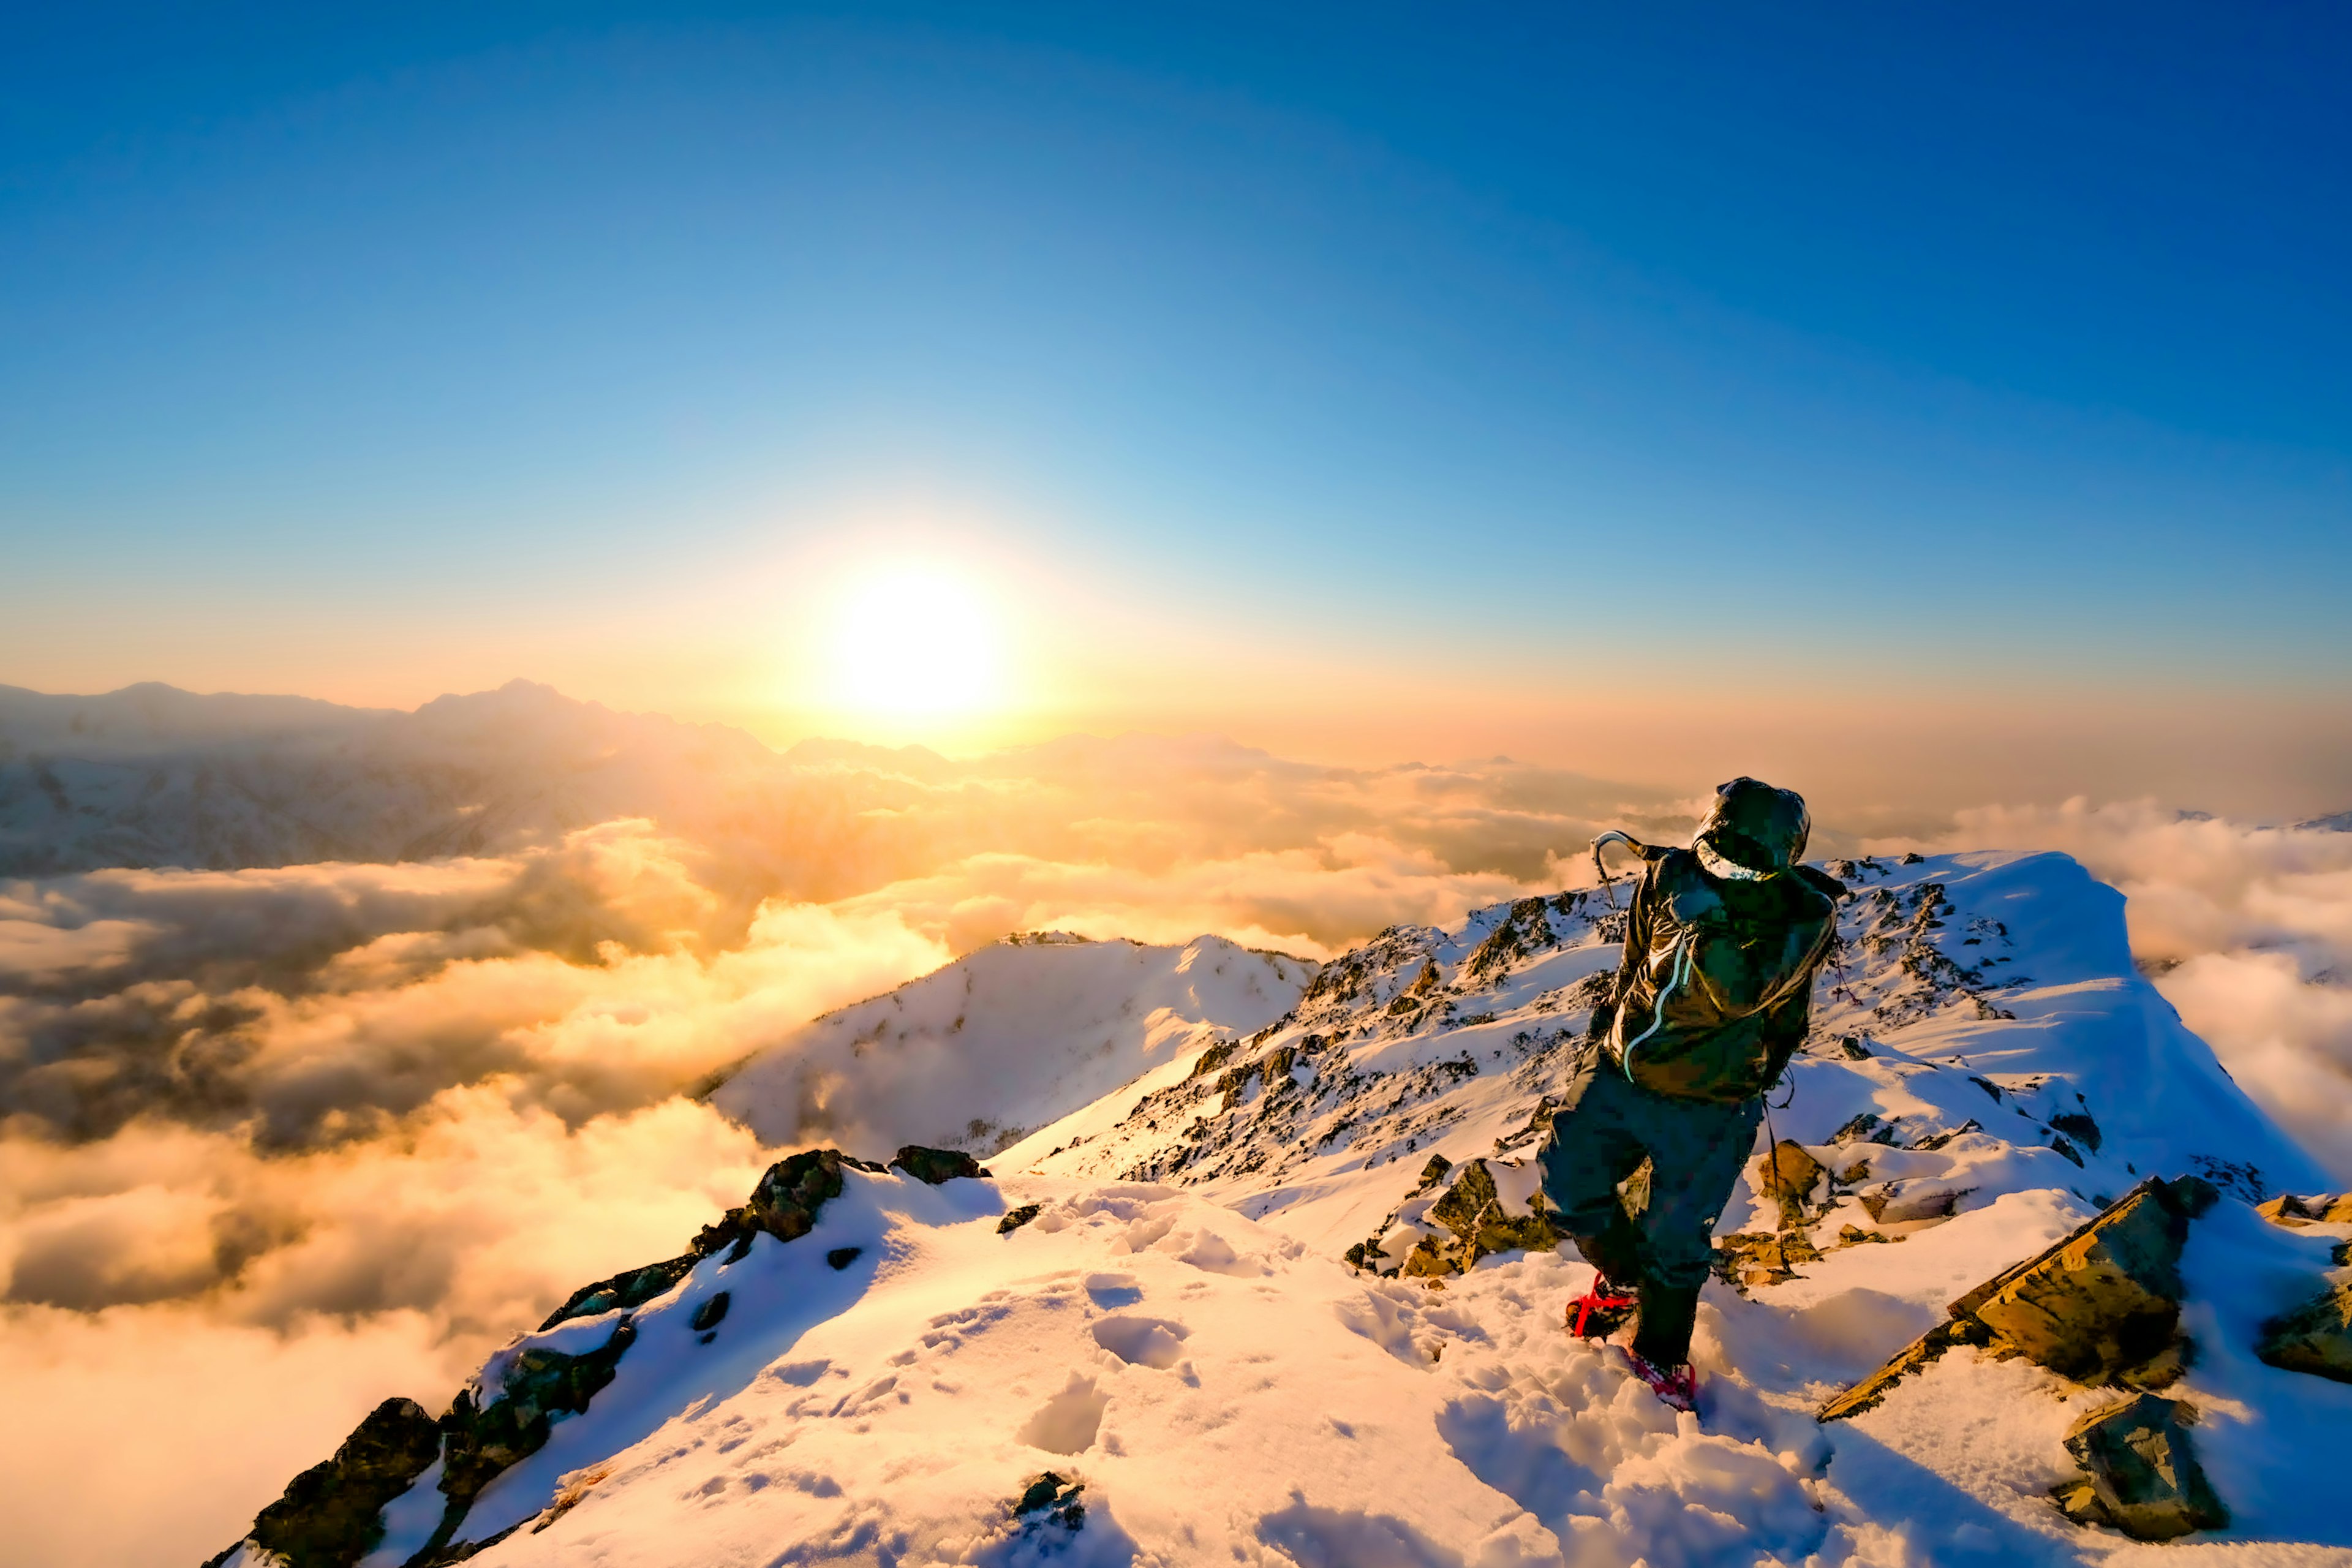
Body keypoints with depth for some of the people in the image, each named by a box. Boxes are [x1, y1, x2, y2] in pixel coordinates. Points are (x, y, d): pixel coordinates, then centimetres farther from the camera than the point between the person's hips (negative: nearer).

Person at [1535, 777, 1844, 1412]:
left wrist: (1705, 917, -25)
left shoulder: (1804, 915, -17)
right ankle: (1625, 1277, 35)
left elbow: (1738, 995, -22)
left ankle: (1662, 1355, 36)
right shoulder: (1672, 876, -8)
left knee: (1674, 1241, 7)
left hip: (1706, 1106, -3)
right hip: (1618, 1072, 4)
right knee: (1568, 1178, 4)